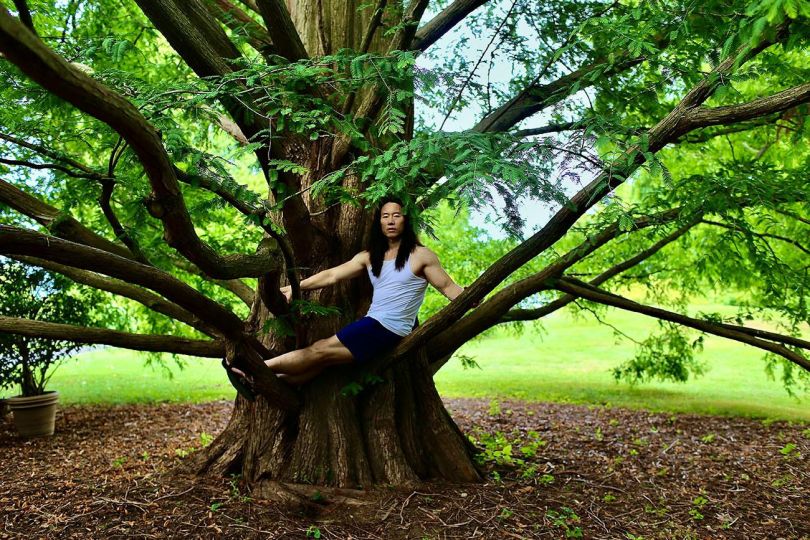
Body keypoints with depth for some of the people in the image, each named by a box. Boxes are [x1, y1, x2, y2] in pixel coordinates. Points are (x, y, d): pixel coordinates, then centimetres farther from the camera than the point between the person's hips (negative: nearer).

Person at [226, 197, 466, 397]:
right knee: (323, 360, -10)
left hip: (391, 331, -5)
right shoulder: (369, 257, 12)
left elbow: (448, 288, -2)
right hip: (372, 324, 6)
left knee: (321, 350, -12)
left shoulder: (421, 255, -3)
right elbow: (332, 275, 9)